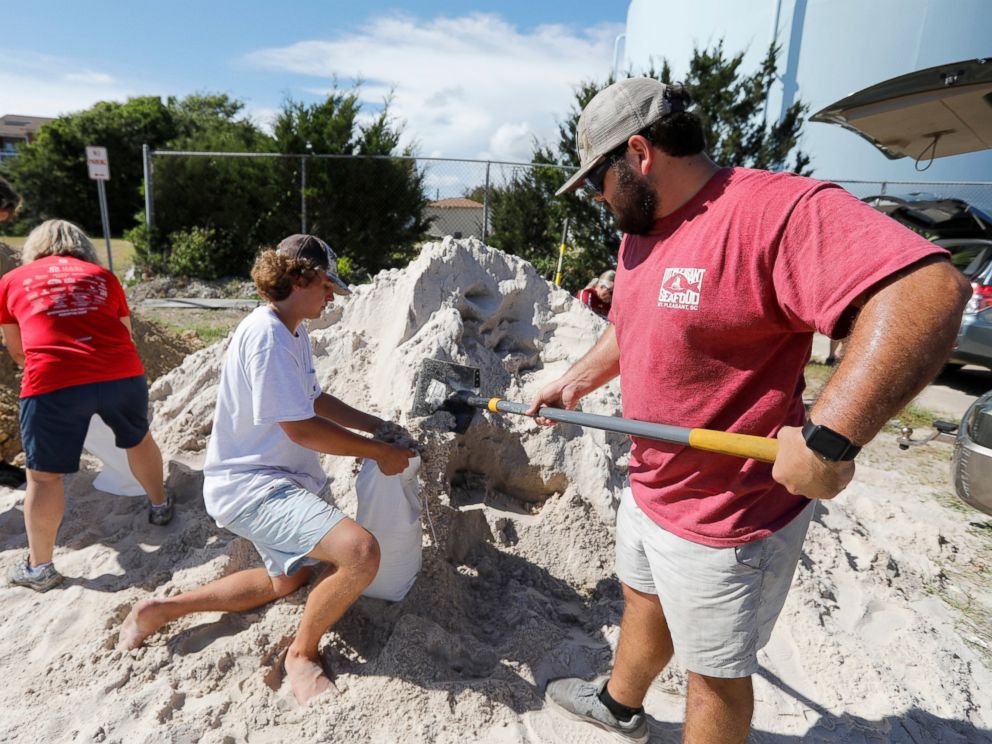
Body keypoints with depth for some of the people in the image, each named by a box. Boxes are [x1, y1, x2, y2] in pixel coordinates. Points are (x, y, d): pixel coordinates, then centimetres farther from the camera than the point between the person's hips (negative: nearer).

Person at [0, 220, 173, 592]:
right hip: (123, 373, 2)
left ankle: (39, 568, 23)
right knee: (139, 439, 27)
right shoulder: (102, 275, 21)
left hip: (53, 383, -1)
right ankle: (160, 505, 44)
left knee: (44, 475, 12)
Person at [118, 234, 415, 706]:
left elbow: (314, 400, 19)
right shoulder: (267, 334, -23)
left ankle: (163, 609, 36)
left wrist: (379, 426, 14)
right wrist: (379, 452, -16)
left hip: (277, 479, 11)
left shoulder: (294, 332, 9)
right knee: (361, 553, -30)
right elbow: (300, 428, -25)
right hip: (251, 485, -11)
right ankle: (302, 655, -2)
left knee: (288, 580, 30)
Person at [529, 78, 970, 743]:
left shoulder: (776, 209, -25)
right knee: (643, 603, 30)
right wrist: (578, 381, 16)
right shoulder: (641, 229, 6)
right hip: (650, 488, 9)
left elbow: (928, 289, -36)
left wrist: (828, 438, -41)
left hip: (727, 519, -9)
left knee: (715, 671, 14)